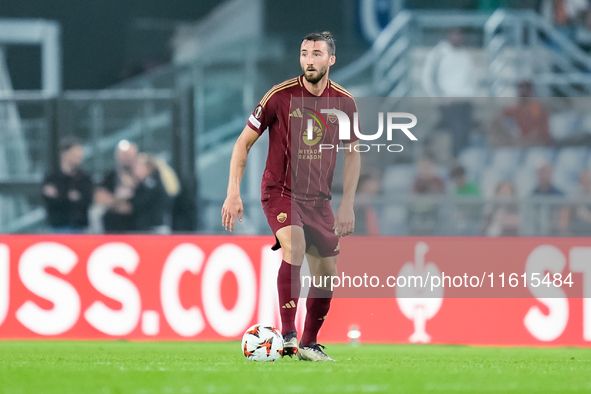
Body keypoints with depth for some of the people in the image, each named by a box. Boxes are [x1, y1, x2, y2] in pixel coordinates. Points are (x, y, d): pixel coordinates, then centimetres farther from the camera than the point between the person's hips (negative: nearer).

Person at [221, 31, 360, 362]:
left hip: (319, 198, 4)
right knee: (294, 247, -30)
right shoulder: (280, 96, -11)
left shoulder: (344, 103, -2)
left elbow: (352, 154, 10)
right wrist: (233, 194, -10)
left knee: (327, 274, 6)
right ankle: (287, 334, -29)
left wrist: (347, 205, 1)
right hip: (280, 190, -4)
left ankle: (309, 344, 26)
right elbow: (245, 142, -4)